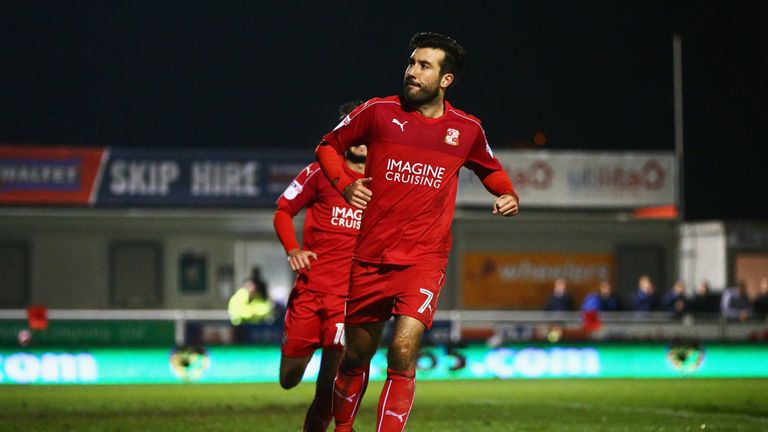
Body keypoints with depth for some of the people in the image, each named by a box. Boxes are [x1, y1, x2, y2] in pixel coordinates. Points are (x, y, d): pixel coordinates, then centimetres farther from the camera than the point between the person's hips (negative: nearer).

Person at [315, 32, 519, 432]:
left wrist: (508, 195, 4)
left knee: (403, 349, -19)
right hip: (370, 256, 1)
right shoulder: (379, 111, -2)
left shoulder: (467, 129, 3)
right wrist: (343, 183, -6)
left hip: (425, 258, -1)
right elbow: (328, 146, 11)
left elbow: (490, 169, 24)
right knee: (357, 354, 11)